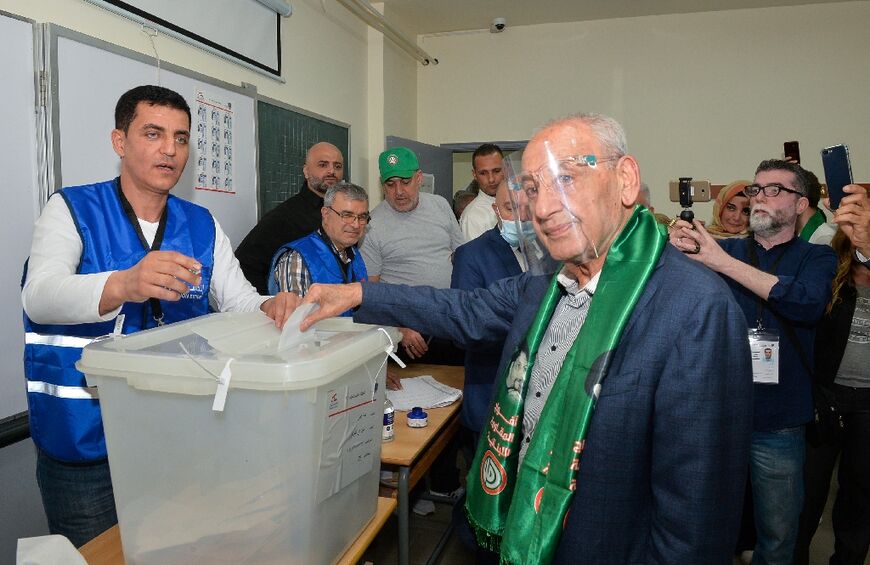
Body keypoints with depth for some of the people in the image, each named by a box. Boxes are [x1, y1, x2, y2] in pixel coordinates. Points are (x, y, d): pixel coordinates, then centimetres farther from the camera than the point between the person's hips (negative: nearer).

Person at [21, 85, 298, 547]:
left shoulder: (203, 227, 5)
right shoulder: (71, 210, -6)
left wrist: (270, 310, -25)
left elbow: (240, 301, -1)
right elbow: (40, 296, -23)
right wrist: (122, 285, -44)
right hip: (85, 443, -3)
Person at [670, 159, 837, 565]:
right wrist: (675, 253, -27)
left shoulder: (816, 258, 1)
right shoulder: (720, 249, 4)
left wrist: (722, 262, -25)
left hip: (777, 426, -1)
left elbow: (809, 303, -21)